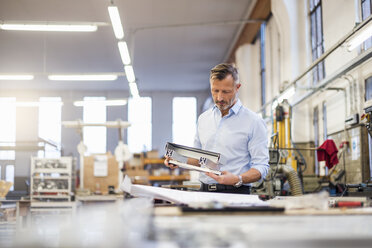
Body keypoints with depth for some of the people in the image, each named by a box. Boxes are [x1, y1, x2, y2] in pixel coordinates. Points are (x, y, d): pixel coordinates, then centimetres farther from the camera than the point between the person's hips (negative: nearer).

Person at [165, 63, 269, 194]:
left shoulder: (254, 121, 0)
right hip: (205, 191, 5)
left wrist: (238, 180, -20)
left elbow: (261, 166, -4)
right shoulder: (203, 118, 18)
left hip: (235, 193, -4)